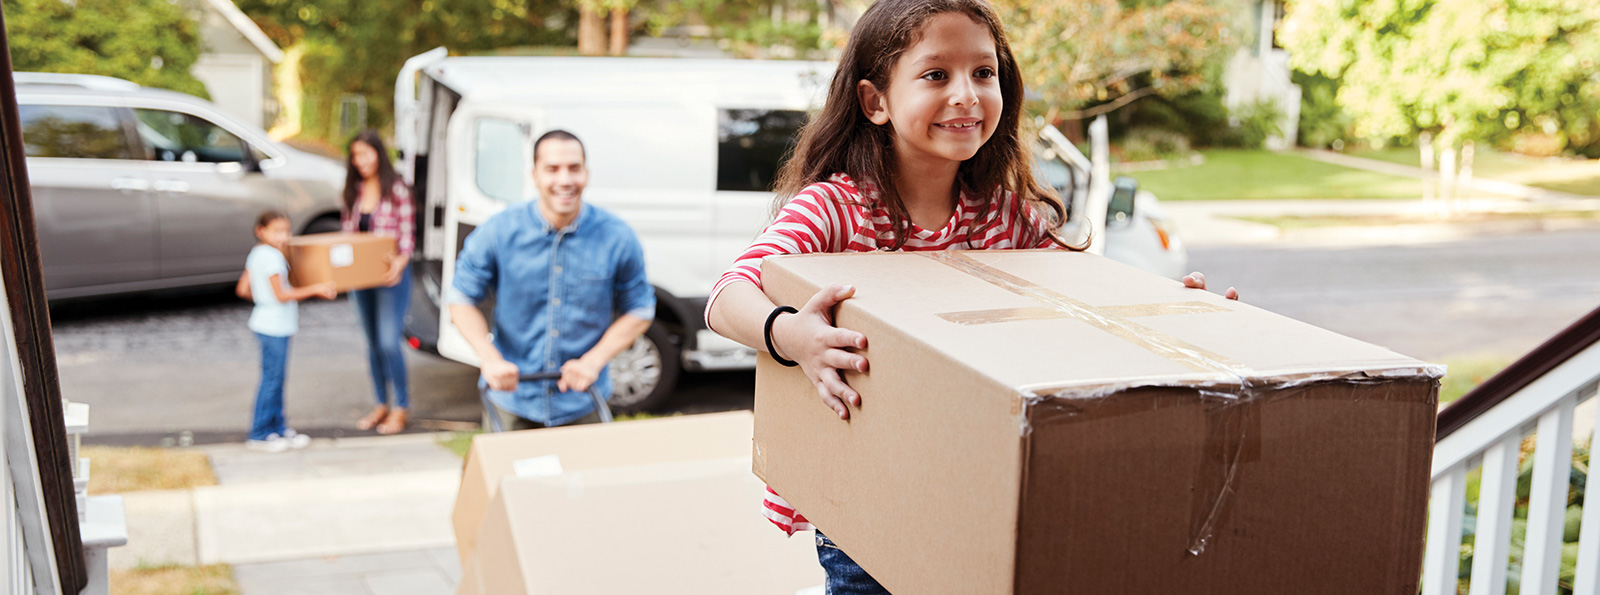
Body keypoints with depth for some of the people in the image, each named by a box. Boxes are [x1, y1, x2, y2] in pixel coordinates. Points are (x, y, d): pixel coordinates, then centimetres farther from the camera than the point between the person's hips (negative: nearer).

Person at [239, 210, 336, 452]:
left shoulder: (255, 254, 11)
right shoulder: (272, 257, -18)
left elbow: (242, 289, 14)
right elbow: (282, 295, -21)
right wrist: (315, 289, -16)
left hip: (268, 323, 10)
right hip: (274, 326, -10)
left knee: (276, 379, 15)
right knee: (272, 379, -3)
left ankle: (278, 428, 22)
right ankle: (259, 434, 3)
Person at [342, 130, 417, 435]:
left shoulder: (397, 190, -8)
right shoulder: (354, 191, 9)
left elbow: (407, 235, -10)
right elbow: (346, 230, 13)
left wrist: (400, 261, -26)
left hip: (390, 274, -6)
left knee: (389, 340, -9)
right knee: (373, 342, 12)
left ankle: (401, 407, 4)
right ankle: (381, 405, 23)